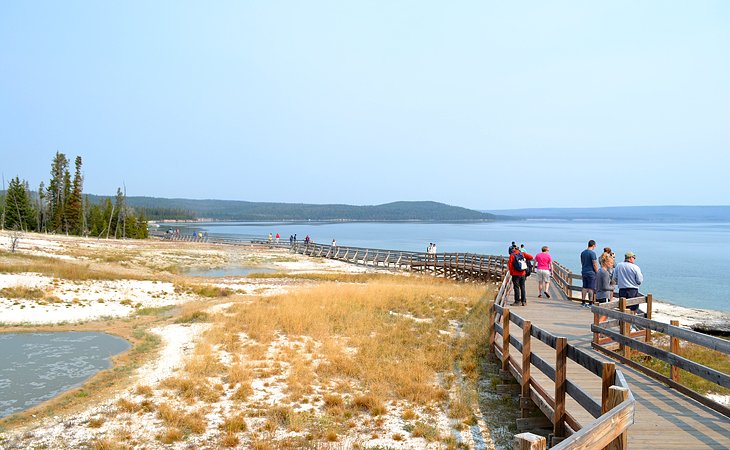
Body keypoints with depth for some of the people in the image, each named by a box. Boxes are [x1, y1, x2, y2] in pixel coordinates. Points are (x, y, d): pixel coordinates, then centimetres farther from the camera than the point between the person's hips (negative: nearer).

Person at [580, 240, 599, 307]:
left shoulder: (583, 252, 10)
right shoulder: (592, 253, -13)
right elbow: (595, 264, -15)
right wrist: (597, 272, -6)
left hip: (584, 272, 7)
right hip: (591, 273, -7)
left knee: (584, 287, 11)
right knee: (591, 288, -4)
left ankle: (583, 302, 14)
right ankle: (590, 303, -4)